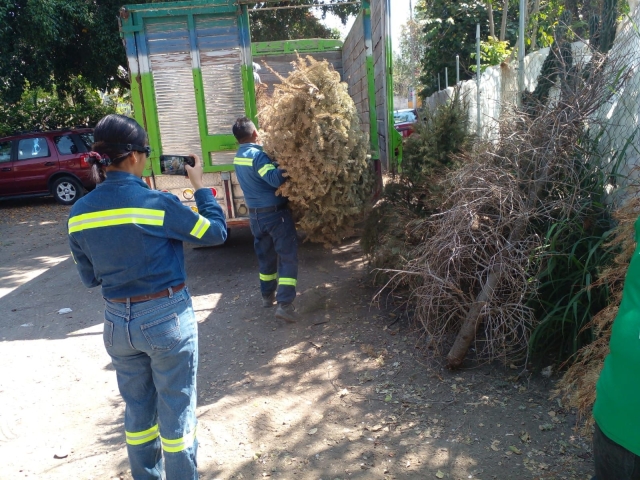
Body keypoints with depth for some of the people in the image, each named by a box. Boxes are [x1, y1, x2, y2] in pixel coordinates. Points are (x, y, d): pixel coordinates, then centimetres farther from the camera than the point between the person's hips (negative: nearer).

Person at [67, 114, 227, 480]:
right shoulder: (157, 202, -19)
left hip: (118, 321, 6)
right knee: (176, 409, 12)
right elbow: (216, 232, -7)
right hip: (167, 317, -5)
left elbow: (90, 277, 8)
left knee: (137, 407, 23)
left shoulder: (80, 213, -2)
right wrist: (200, 186, 2)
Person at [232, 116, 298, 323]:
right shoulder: (257, 154, -18)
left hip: (255, 213, 8)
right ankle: (284, 304, -9)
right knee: (288, 256, -4)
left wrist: (278, 164, 3)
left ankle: (267, 295, 32)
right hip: (275, 212, -8)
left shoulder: (238, 156, 8)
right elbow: (275, 179, -30)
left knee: (265, 254, 20)